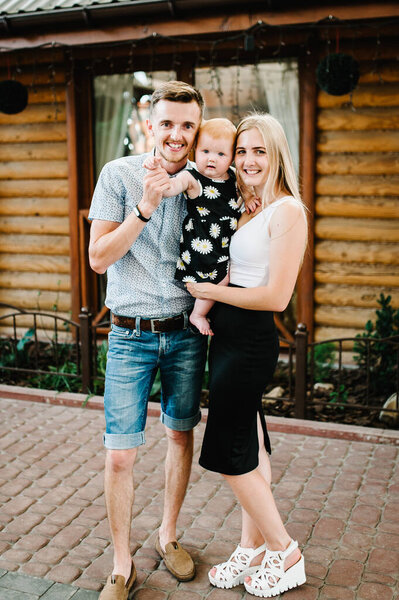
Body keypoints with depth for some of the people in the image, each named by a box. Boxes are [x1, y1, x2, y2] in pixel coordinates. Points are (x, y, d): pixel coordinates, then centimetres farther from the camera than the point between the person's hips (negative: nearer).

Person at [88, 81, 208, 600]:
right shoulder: (119, 174, -4)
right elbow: (99, 258, -8)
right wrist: (144, 208, -17)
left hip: (186, 333, 3)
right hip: (131, 336, -2)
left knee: (181, 435, 14)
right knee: (120, 456, -2)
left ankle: (168, 537, 35)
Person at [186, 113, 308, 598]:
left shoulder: (287, 210, -13)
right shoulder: (247, 210, 14)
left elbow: (276, 296, -19)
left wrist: (209, 291, -10)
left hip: (250, 342, -9)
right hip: (227, 339, 9)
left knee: (231, 453, 1)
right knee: (247, 448, 16)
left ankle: (285, 553, 19)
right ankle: (253, 549, 30)